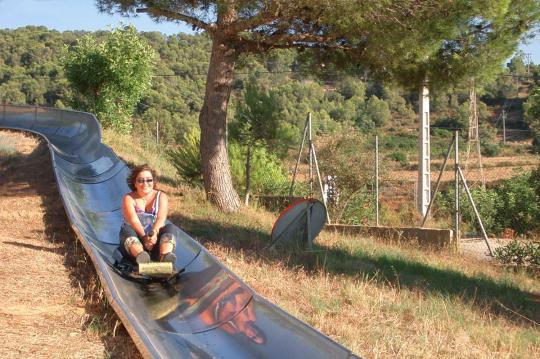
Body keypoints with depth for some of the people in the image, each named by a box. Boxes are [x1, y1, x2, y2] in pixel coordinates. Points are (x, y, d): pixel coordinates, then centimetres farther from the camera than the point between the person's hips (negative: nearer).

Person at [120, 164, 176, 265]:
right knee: (126, 229, -30)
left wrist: (154, 233, -34)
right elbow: (133, 220, -15)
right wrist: (144, 236, -35)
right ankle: (140, 255, -63)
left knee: (169, 227, -26)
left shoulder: (161, 196, 7)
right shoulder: (129, 198, 3)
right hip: (136, 238, -1)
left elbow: (161, 218, -12)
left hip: (156, 240, 1)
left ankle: (165, 256, -58)